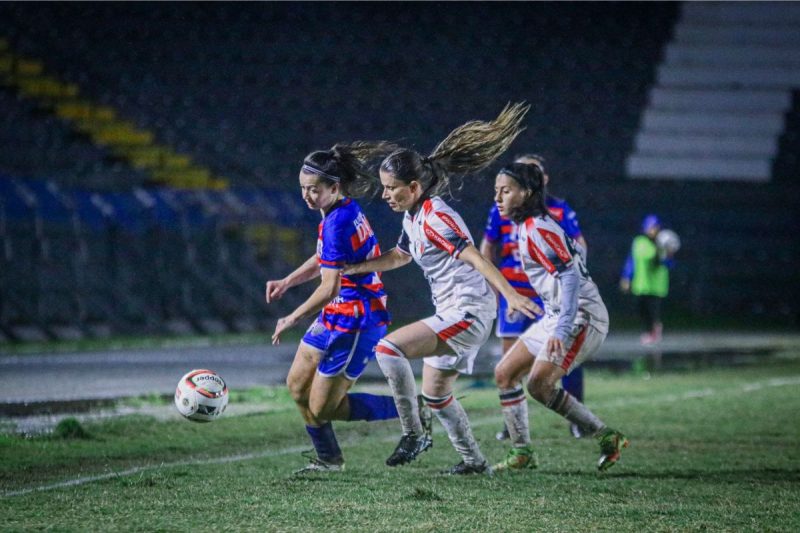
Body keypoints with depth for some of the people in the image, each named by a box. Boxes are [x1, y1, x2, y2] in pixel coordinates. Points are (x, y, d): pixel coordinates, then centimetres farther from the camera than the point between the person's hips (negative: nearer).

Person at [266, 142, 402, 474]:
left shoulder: (338, 223, -24)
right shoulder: (346, 210, 6)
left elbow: (330, 288, -25)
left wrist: (292, 319, -13)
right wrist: (287, 282, 10)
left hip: (355, 323, -10)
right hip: (336, 317, 10)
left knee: (322, 408, -4)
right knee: (297, 385, 14)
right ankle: (329, 459, 26)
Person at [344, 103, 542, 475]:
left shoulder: (435, 218, -17)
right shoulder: (412, 217, 12)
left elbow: (474, 257, -25)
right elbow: (399, 256, 29)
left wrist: (511, 295, -33)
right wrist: (348, 268, 22)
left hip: (467, 313, -11)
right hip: (454, 316, 11)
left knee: (388, 348, -22)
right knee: (435, 395, 18)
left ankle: (413, 434, -14)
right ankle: (474, 461, 29)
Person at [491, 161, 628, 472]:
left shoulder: (537, 229, -17)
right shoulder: (524, 227, 12)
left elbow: (571, 277, -26)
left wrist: (562, 330, -35)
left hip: (581, 315, -10)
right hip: (557, 316, 10)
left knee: (539, 385, -18)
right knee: (504, 374, 6)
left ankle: (607, 437, -7)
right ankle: (522, 453, 11)